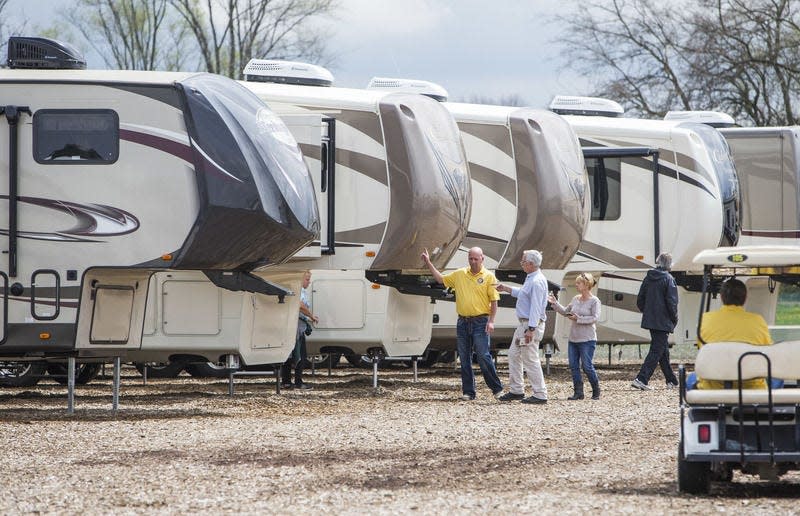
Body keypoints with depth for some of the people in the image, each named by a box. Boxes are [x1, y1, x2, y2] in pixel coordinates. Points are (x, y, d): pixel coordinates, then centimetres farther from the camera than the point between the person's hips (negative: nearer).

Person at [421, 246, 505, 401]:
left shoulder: (489, 277, -2)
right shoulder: (460, 274, 10)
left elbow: (494, 301, -3)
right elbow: (441, 279, 20)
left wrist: (491, 321, -11)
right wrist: (428, 263, 14)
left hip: (480, 322, -5)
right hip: (463, 322, 5)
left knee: (483, 356, -9)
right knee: (464, 358, 5)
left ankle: (497, 388, 1)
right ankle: (468, 392, 11)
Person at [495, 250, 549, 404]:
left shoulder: (537, 282, -20)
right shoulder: (531, 279, 13)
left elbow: (536, 307, -24)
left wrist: (531, 329, -27)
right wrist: (507, 289, 35)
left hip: (532, 324, -11)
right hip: (524, 323, 11)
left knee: (530, 359, -8)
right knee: (514, 354, 15)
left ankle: (540, 394, -5)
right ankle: (516, 390, 22)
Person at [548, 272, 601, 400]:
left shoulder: (594, 301, -8)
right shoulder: (576, 299, 12)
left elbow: (595, 318, -16)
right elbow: (565, 311, 20)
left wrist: (579, 319, -20)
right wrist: (555, 303, 8)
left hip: (587, 339, -7)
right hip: (573, 339, 7)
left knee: (587, 366, -6)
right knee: (574, 366, 3)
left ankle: (596, 391, 11)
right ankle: (578, 392, 8)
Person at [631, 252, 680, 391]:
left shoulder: (648, 278, 7)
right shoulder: (668, 279, -12)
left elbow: (640, 300, 11)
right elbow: (672, 302, -15)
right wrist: (675, 319, -2)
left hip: (649, 320, 7)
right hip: (663, 322, -7)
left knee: (663, 350, 17)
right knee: (657, 351, -6)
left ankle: (672, 381, 24)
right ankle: (641, 379, -17)